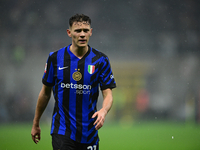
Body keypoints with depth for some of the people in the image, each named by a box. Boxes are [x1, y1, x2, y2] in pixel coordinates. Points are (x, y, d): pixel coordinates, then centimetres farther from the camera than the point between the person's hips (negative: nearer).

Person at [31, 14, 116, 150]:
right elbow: (46, 92, 9)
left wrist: (103, 111, -27)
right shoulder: (55, 58, -2)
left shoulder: (101, 60, -2)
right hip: (62, 131, -1)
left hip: (89, 132, 1)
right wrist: (36, 123, 14)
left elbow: (108, 94, -4)